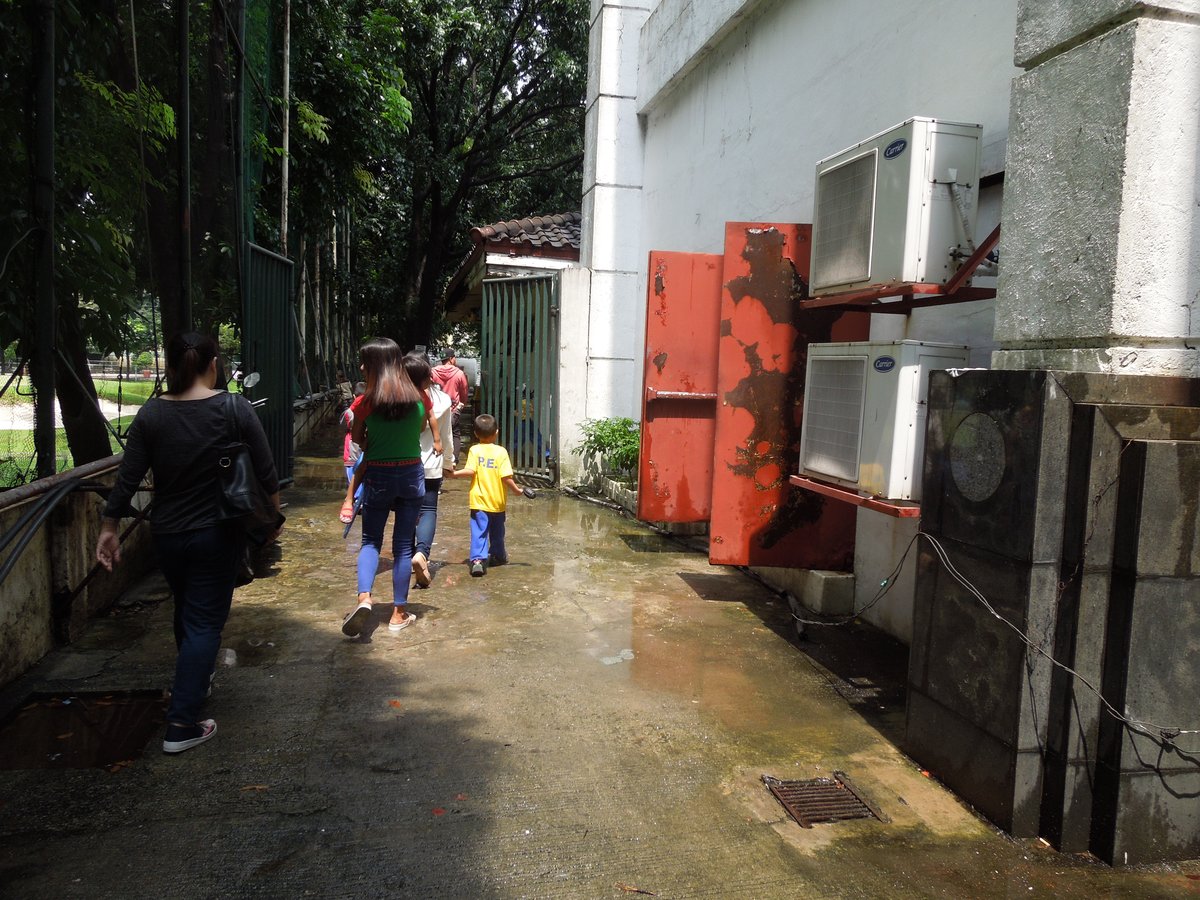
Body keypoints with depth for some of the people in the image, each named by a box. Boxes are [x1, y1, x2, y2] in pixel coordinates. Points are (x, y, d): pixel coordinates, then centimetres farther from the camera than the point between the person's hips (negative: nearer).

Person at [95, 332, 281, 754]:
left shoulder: (151, 414, -7)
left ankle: (194, 681, 46)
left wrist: (109, 527, 7)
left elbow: (127, 478, -5)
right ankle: (182, 724, 1)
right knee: (205, 620, 3)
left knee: (185, 609, 25)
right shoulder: (235, 408, -12)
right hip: (218, 533, -3)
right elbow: (266, 473, -8)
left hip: (167, 534, 3)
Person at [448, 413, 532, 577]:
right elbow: (506, 477, -12)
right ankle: (498, 556, 37)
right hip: (498, 501, 2)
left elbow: (470, 471, -17)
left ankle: (478, 559, -22)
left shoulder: (474, 450, -5)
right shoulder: (501, 451, -6)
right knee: (497, 532, 20)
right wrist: (517, 490, 0)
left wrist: (454, 473, -4)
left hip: (479, 501, -2)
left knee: (479, 531, -5)